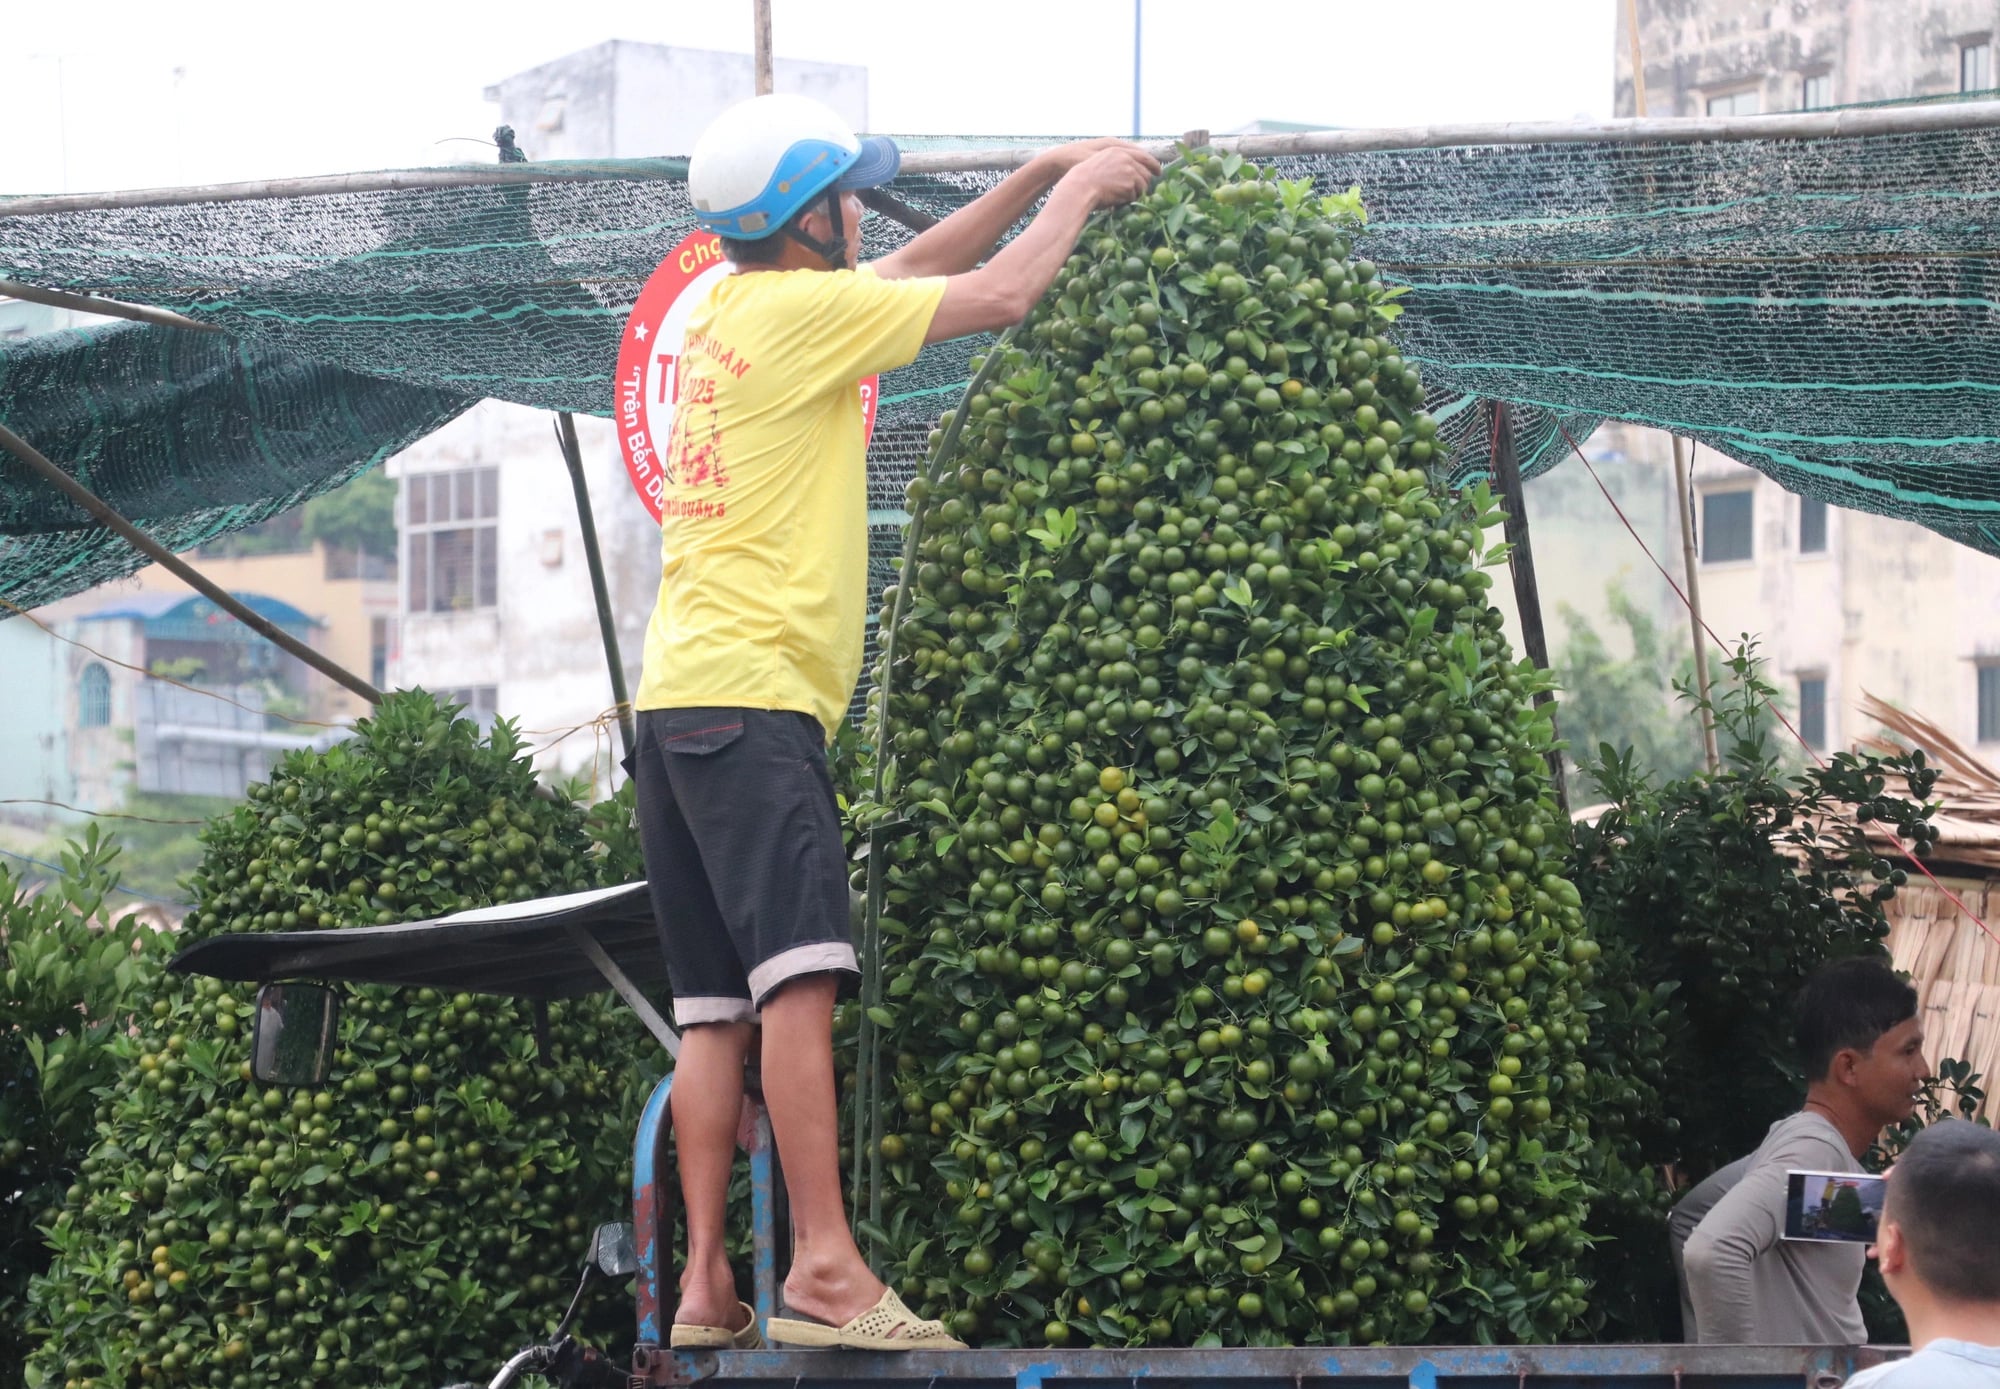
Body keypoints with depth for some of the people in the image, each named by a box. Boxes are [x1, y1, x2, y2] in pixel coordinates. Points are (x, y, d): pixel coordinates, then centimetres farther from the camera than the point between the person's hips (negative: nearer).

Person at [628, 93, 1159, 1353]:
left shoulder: (738, 307, 18)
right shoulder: (797, 309, -7)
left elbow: (923, 267, 31)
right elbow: (1001, 297, -4)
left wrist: (1042, 176, 27)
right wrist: (1076, 195, 11)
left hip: (680, 698, 10)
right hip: (753, 693, -10)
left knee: (718, 1010, 5)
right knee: (801, 977, -17)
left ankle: (708, 1286, 1)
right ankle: (826, 1270, -25)